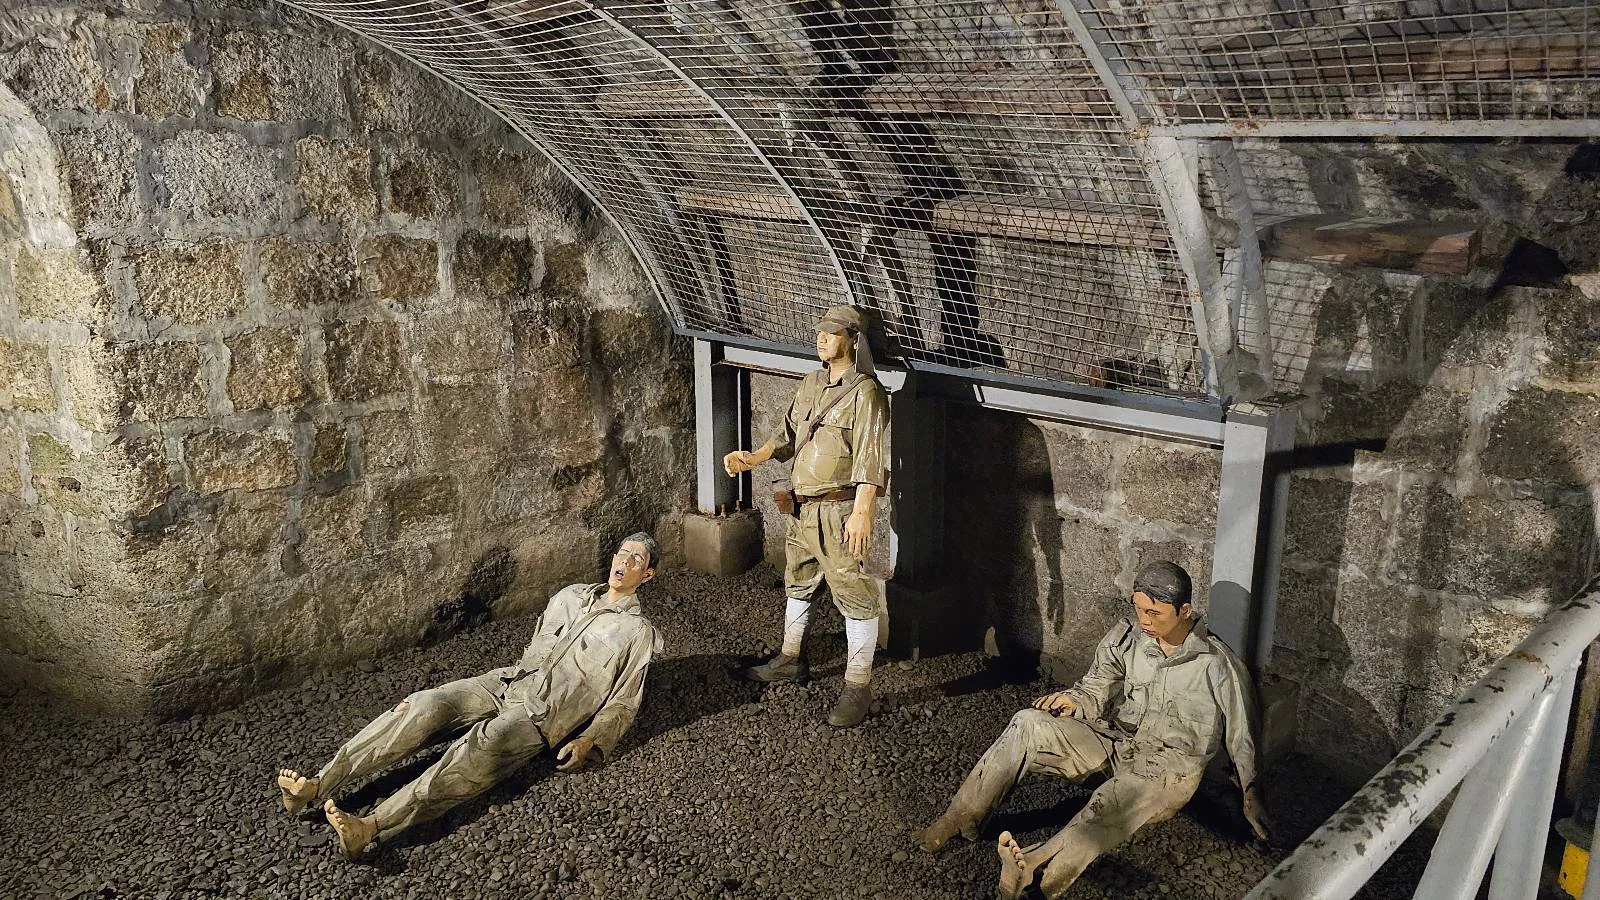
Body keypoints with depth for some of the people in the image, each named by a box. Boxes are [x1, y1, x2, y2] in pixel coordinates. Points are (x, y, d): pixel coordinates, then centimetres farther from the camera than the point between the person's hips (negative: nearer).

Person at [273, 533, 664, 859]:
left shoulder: (637, 632, 2)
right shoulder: (570, 596, 19)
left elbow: (622, 704, -1)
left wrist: (588, 743, -14)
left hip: (542, 713, -6)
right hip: (505, 682, 6)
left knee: (483, 746, -35)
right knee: (425, 706, -20)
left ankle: (371, 827, -48)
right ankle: (317, 786, -26)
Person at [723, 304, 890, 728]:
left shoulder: (866, 392, -14)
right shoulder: (812, 384, 11)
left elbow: (869, 458, -22)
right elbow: (789, 435, 17)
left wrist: (861, 512, -30)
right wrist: (753, 458, 1)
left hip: (839, 511, -9)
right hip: (802, 507, 9)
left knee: (854, 597, -2)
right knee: (798, 582, 22)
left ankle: (858, 687, 7)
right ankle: (791, 660, 40)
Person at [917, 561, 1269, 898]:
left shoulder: (1218, 665, -9)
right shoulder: (1127, 639, 0)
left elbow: (1241, 735, 0)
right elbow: (1095, 691, 6)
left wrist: (1251, 794, -8)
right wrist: (1073, 700, -17)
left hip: (1169, 765, -5)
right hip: (1114, 740, 5)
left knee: (1113, 800, -39)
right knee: (1029, 724, -19)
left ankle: (1034, 865, -64)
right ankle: (959, 819, -17)